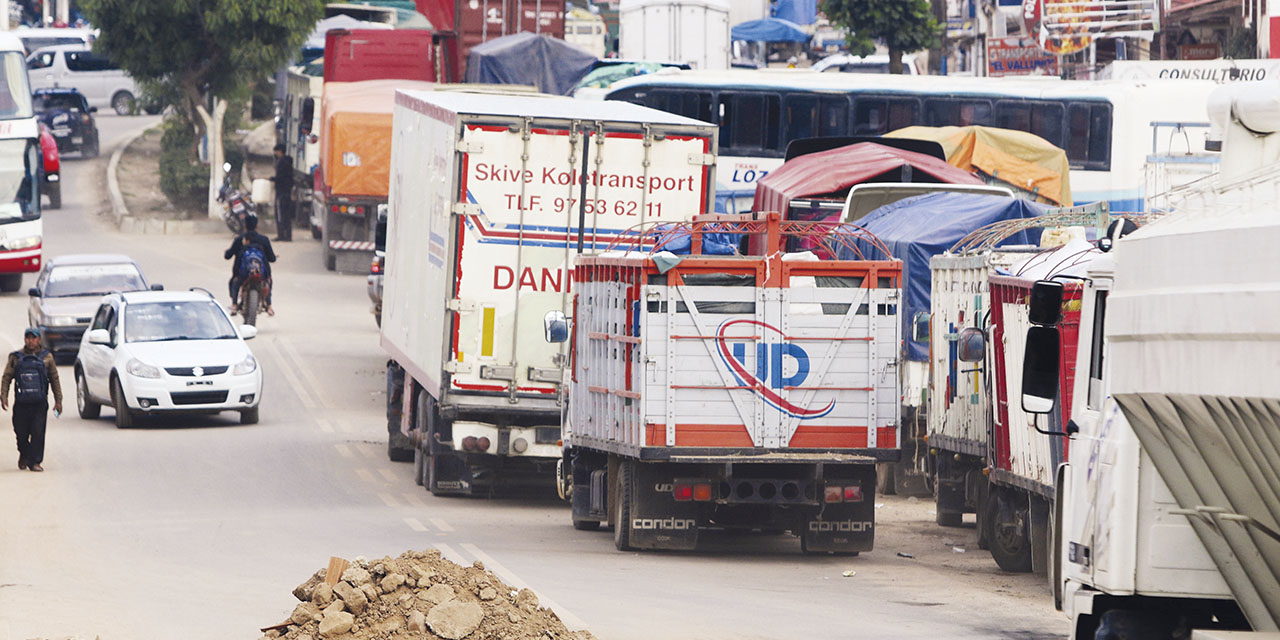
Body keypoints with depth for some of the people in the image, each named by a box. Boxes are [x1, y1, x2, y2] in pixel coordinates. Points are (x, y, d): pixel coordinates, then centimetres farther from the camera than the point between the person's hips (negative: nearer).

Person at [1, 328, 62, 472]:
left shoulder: (46, 357, 8)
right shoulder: (16, 358, 6)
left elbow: (54, 379, 12)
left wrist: (58, 401, 9)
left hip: (40, 403, 0)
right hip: (21, 404, 0)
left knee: (38, 432, -9)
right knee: (21, 433, 5)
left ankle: (35, 462, -2)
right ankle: (24, 454, 32)